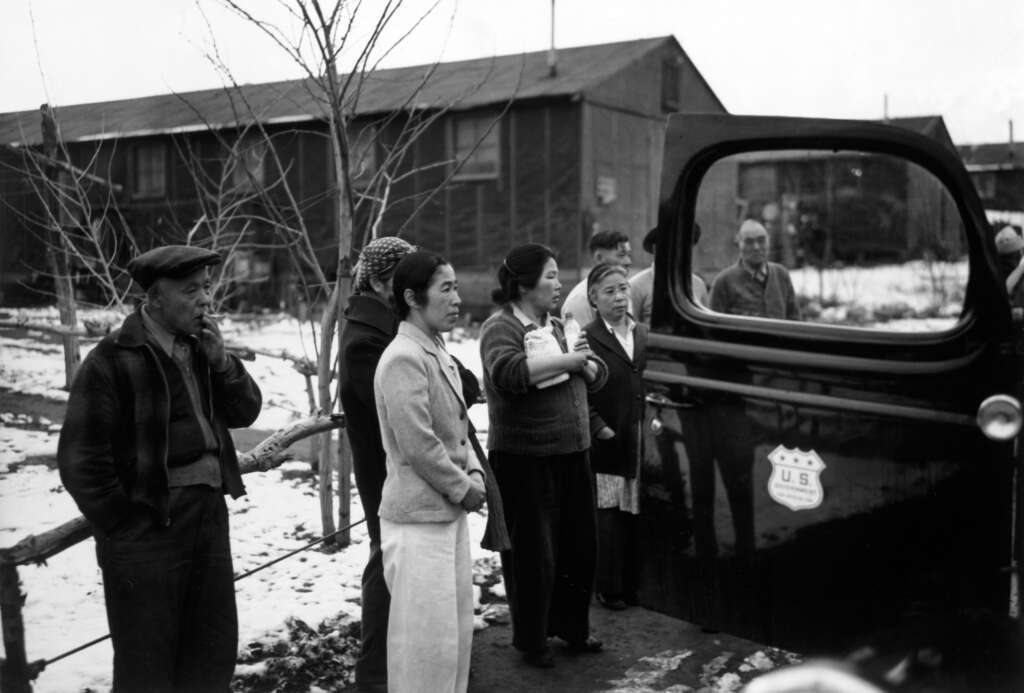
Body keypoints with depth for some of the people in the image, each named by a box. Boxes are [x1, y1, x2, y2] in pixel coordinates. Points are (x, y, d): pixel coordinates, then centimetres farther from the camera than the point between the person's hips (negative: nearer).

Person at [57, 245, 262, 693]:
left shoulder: (200, 347, 9)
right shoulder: (112, 361, -14)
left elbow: (245, 413, 8)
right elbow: (81, 461, -14)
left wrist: (220, 361, -7)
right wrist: (123, 527, -9)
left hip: (209, 516, 7)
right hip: (148, 528, -6)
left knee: (214, 654, 17)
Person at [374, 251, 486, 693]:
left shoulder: (438, 353, 12)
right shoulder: (403, 359, -19)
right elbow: (419, 446, -22)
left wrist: (474, 475, 2)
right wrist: (463, 489, -12)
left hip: (450, 511, 9)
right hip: (419, 516, -9)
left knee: (457, 628, 18)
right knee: (426, 636, -1)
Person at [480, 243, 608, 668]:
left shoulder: (556, 326, 14)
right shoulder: (501, 328, -10)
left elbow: (598, 375, 15)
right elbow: (507, 373, -31)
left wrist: (584, 364, -8)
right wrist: (564, 359, -24)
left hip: (571, 453, 8)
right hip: (524, 459, -7)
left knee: (579, 546, 15)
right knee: (533, 554, 3)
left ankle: (572, 628, 35)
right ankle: (531, 641, 22)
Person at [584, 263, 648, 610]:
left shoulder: (644, 335, 13)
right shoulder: (587, 340, -5)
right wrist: (599, 427, -12)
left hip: (642, 442, 4)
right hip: (607, 446, -4)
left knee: (637, 516, 7)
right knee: (609, 517, 0)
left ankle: (634, 585, 20)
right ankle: (609, 589, 12)